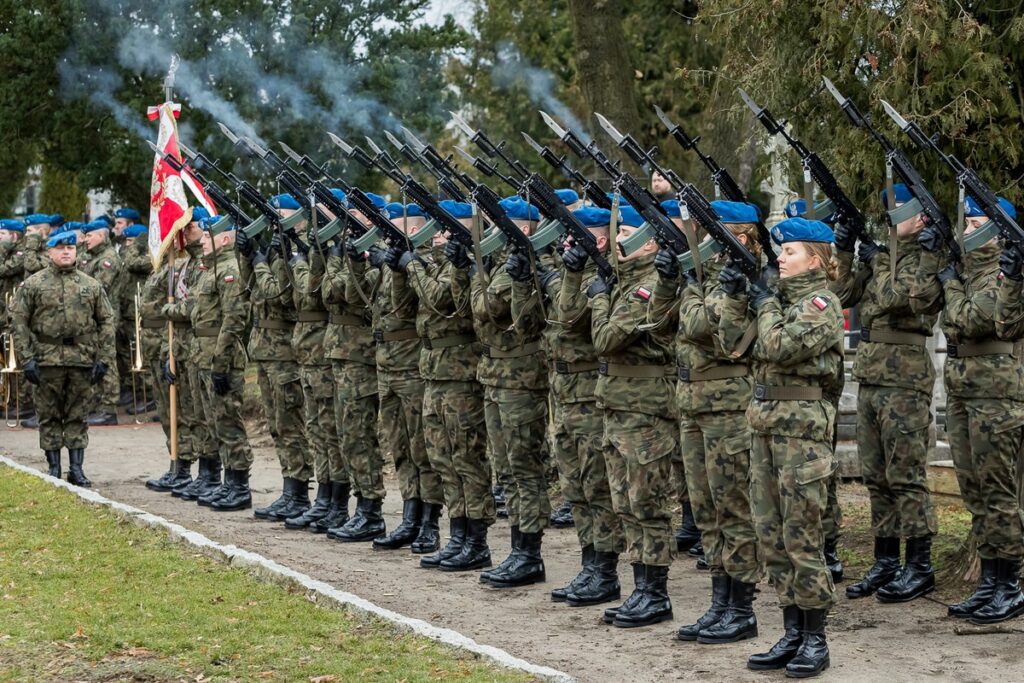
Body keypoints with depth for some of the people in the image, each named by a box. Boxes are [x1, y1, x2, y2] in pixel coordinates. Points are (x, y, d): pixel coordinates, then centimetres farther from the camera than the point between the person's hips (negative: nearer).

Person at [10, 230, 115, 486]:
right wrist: (27, 358, -8)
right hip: (47, 360, -1)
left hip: (83, 361, 1)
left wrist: (104, 359, -1)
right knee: (49, 417, 4)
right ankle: (53, 468, 12)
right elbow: (20, 322, 0)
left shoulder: (91, 285, 8)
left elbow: (106, 322, 7)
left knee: (78, 417, 4)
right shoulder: (33, 284, 3)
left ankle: (76, 468, 10)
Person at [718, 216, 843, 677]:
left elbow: (779, 347, -20)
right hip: (766, 423, 8)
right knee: (771, 534, 9)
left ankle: (815, 640, 3)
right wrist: (735, 298, 2)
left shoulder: (822, 303, -8)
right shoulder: (782, 297, 15)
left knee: (801, 535, -5)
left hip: (802, 425, -8)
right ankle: (792, 635, 16)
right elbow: (732, 342, 13)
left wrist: (764, 306, -5)